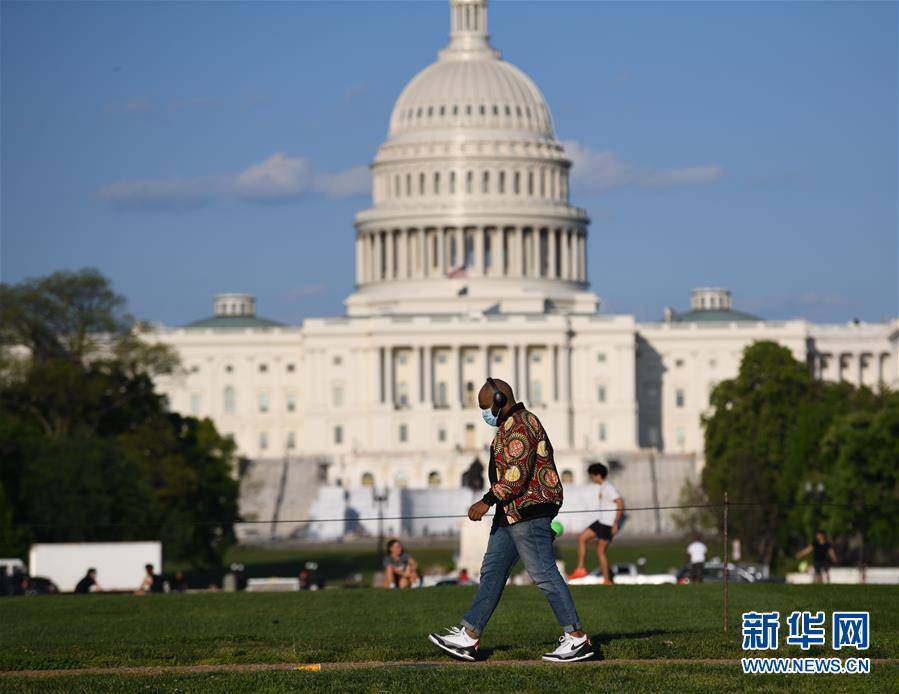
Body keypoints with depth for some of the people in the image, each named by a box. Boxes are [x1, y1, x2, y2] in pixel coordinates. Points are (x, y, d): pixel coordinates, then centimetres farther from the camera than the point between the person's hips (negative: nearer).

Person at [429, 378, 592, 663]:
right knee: (492, 573, 9)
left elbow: (517, 474, -23)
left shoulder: (519, 426, -14)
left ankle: (577, 640, -5)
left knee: (544, 574, -9)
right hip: (511, 514, 11)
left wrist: (487, 501, -21)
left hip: (527, 511, -11)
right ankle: (467, 639, 10)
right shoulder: (515, 424, 20)